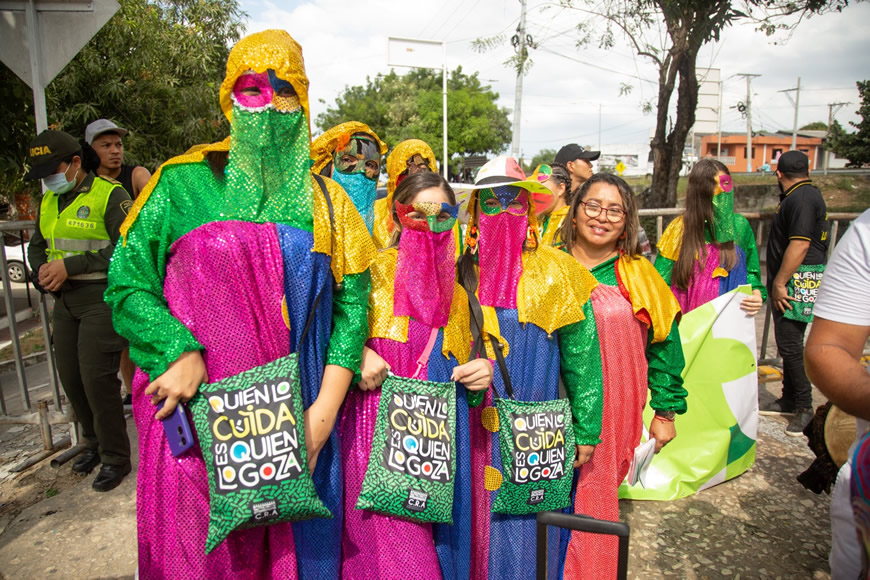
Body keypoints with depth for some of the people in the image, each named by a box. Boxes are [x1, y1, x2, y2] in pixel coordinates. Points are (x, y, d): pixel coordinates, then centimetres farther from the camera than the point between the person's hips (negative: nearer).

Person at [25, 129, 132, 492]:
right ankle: (94, 442, 33)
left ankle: (115, 458, 9)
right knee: (71, 378, 12)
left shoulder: (109, 195, -11)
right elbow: (36, 245, 21)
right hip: (65, 300, 8)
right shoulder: (49, 201, 15)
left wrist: (70, 266, -20)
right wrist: (43, 270, -1)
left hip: (101, 299, -8)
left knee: (97, 378, -8)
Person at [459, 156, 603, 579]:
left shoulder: (556, 273, -4)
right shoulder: (462, 272, 2)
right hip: (473, 429, 2)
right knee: (476, 517, 12)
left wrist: (586, 430, -1)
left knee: (525, 525, 9)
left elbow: (582, 358, -1)